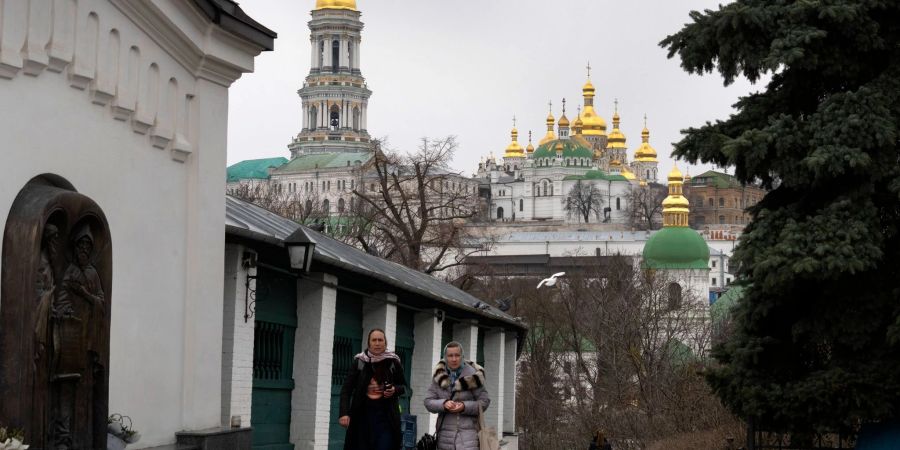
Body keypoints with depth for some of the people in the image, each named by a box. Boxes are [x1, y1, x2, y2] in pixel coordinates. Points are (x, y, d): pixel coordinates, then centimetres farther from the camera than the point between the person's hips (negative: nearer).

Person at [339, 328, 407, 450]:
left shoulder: (393, 362, 1)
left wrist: (395, 390, -10)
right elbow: (346, 389, -2)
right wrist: (344, 413, -15)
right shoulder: (359, 362, 0)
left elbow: (403, 386, 14)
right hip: (363, 414, 1)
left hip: (386, 415, -1)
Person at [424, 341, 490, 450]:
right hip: (445, 431, 4)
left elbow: (484, 401, -2)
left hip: (467, 430, -4)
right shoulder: (439, 376, 8)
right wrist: (443, 404, -16)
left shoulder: (472, 375, -2)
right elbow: (428, 402, 4)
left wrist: (465, 406, -18)